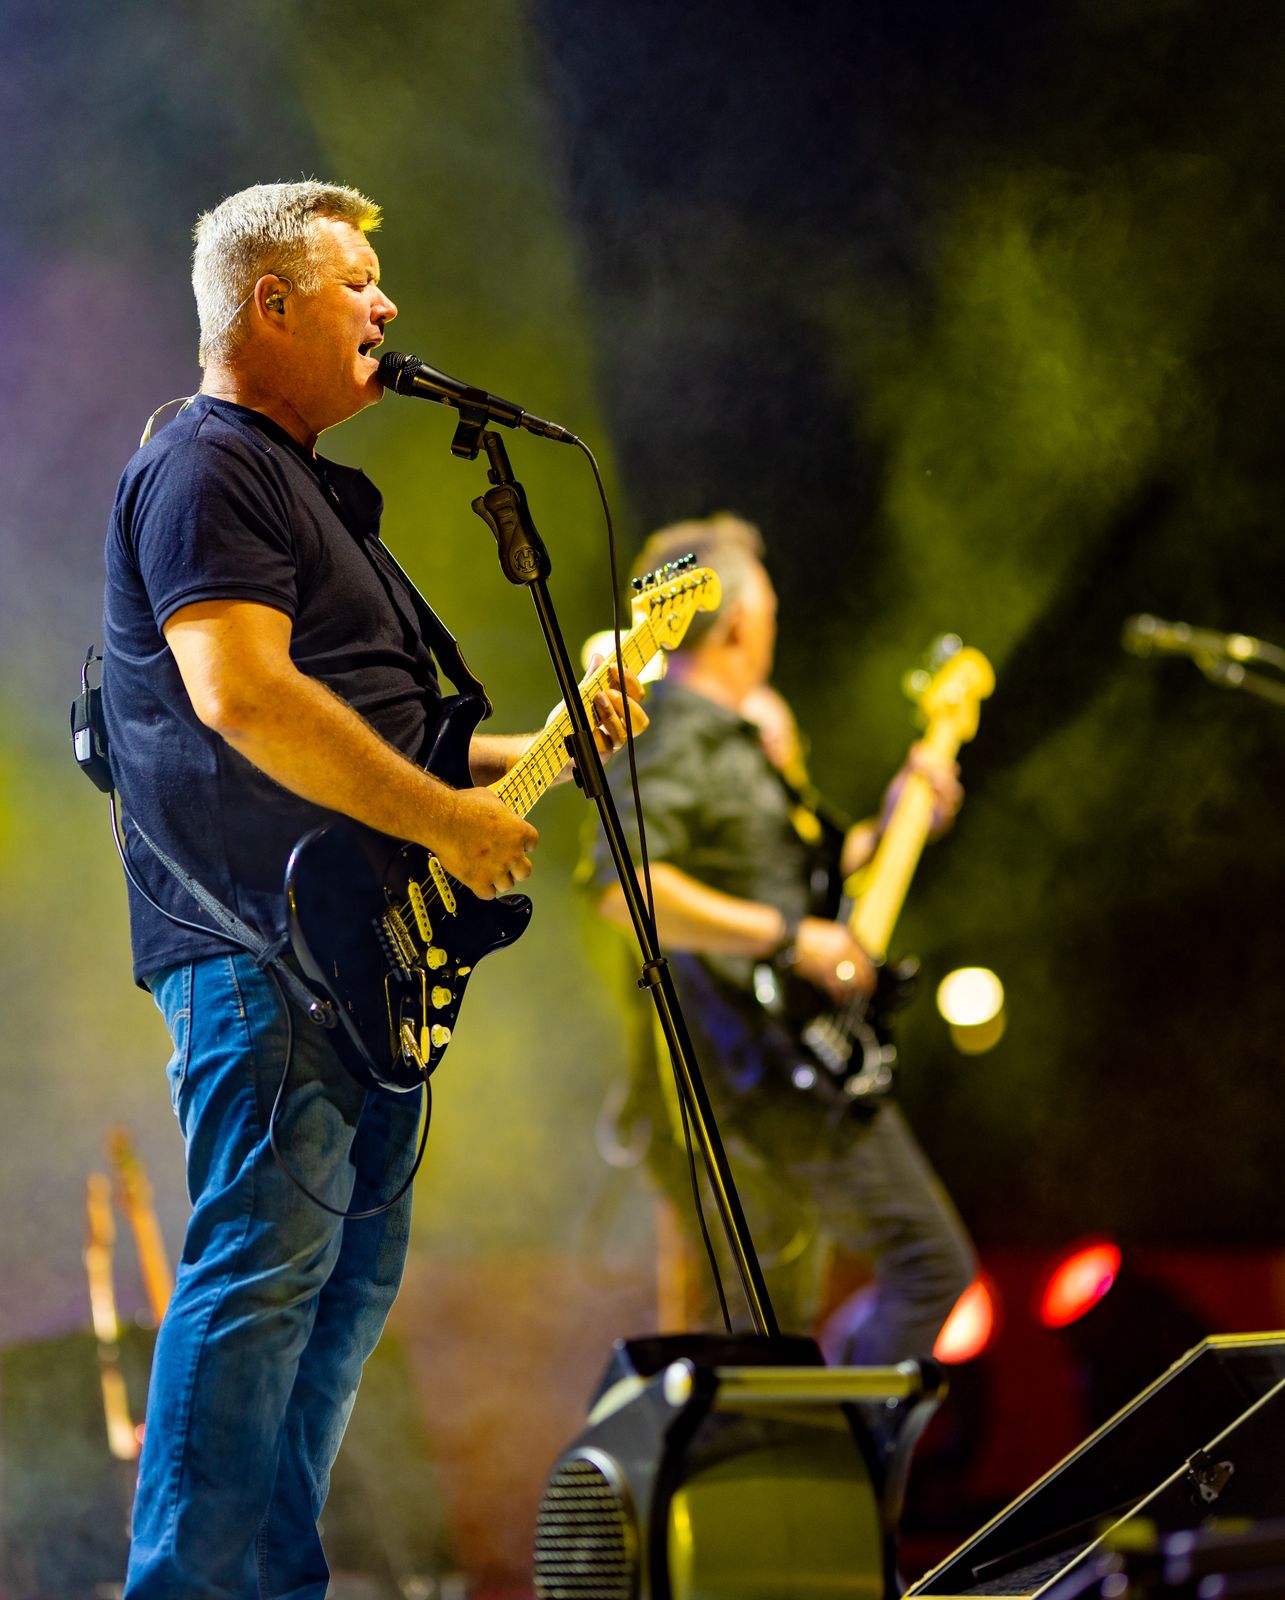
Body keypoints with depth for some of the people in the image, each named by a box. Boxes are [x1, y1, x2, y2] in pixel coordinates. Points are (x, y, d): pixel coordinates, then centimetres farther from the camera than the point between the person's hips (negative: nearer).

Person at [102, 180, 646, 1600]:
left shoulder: (310, 489, 26)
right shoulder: (207, 469, -8)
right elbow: (240, 696, -22)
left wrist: (547, 746, 20)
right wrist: (447, 819, -19)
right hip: (262, 948, -11)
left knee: (355, 1270, 11)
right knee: (263, 1264, -15)